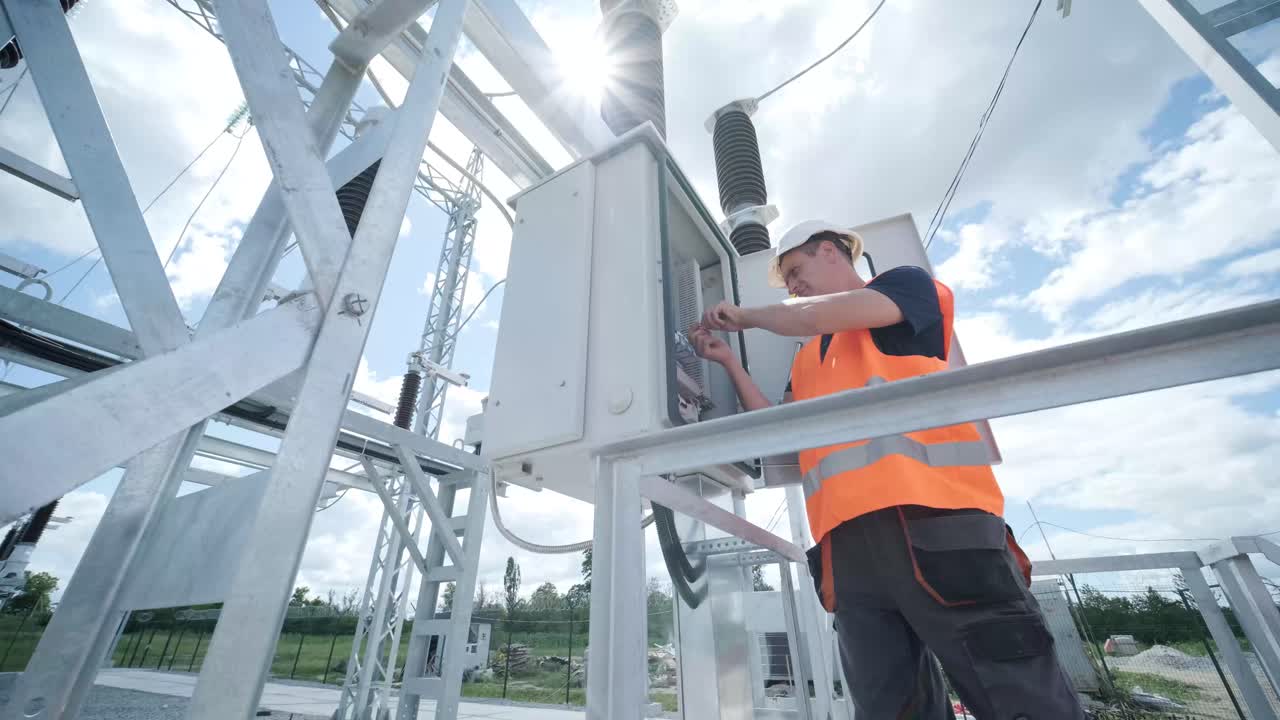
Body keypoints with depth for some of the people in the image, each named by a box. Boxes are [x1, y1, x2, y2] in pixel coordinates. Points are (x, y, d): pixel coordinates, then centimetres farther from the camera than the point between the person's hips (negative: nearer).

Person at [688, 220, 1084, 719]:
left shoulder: (907, 285, 12)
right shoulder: (807, 360, 29)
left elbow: (817, 316, -5)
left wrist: (747, 316, 12)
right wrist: (730, 361, 18)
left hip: (935, 522, -6)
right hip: (849, 542, 6)